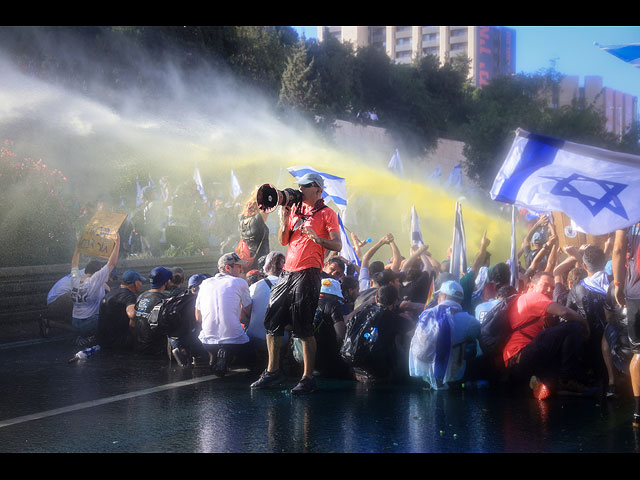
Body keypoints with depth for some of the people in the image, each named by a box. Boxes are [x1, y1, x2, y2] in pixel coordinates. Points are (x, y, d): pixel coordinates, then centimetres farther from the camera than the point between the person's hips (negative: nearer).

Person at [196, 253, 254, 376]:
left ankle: (213, 358, 0)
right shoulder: (240, 283, 1)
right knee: (250, 357, 20)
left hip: (207, 340, 4)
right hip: (234, 339, -4)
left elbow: (198, 318, 15)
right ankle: (228, 359, -11)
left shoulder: (205, 284, 12)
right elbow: (247, 314, 9)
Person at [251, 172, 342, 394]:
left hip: (308, 274, -7)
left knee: (304, 328, -8)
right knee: (272, 320, 8)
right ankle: (273, 371, 20)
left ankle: (308, 378, -1)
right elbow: (283, 241, 15)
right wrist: (284, 218, 2)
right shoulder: (295, 210, 18)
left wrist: (317, 238, -25)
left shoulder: (326, 214, -1)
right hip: (288, 272, 7)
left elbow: (337, 246, -9)